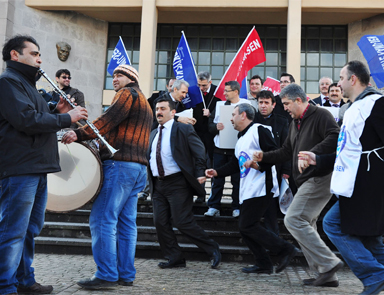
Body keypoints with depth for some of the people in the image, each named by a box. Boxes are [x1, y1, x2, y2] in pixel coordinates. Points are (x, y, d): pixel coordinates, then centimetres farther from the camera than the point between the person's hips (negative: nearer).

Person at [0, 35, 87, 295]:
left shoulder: (27, 84, 24)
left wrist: (56, 111, 8)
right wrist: (67, 118, -12)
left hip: (37, 168, 10)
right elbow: (27, 120, -19)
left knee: (31, 228, 15)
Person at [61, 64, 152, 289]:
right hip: (139, 167, 10)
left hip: (120, 164, -10)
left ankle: (106, 275, -9)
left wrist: (79, 134, -21)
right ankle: (126, 275, 10)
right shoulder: (145, 104, 28)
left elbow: (109, 119, -15)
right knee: (126, 223, 8)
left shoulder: (128, 93, 0)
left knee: (103, 220, -9)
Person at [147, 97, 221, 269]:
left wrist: (200, 174, -17)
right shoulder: (153, 134, 19)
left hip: (177, 184, -7)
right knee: (160, 223, 3)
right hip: (158, 185, 7)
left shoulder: (183, 129, -1)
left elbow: (199, 152, -6)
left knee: (182, 222, -9)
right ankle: (175, 258, 17)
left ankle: (213, 250, 9)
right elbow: (148, 156, 20)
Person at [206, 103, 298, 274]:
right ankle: (263, 264, 15)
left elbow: (274, 153, -15)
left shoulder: (259, 130, -6)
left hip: (261, 188, -10)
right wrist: (216, 172, 12)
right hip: (247, 190, 10)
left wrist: (259, 164, -27)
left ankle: (285, 249, -5)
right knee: (245, 228, 7)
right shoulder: (241, 139, 24)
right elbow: (235, 164, 23)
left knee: (247, 226, -13)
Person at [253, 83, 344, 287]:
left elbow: (334, 138, -24)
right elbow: (286, 152, 22)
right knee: (305, 225, 10)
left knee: (293, 220, -15)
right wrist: (264, 157, 10)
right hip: (307, 179, 10)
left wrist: (312, 153, -30)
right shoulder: (295, 123, 21)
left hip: (320, 177, -10)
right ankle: (327, 275, 14)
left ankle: (328, 263, -8)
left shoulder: (320, 115, -8)